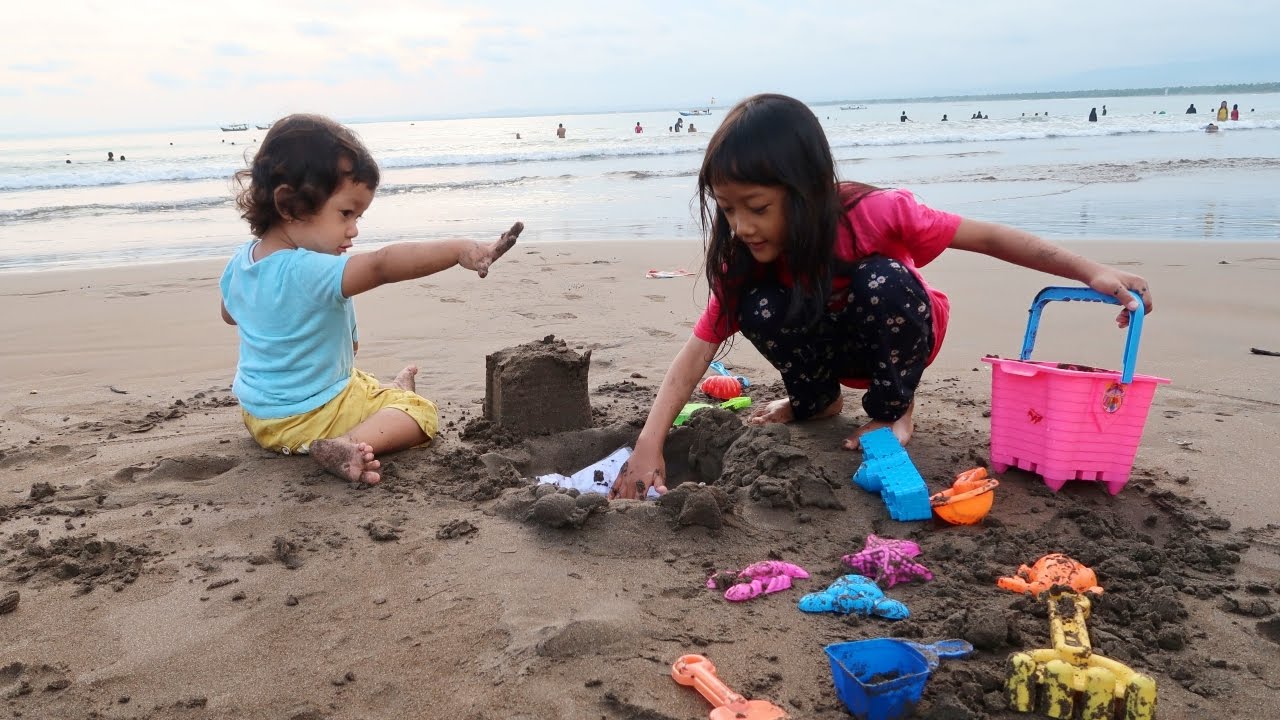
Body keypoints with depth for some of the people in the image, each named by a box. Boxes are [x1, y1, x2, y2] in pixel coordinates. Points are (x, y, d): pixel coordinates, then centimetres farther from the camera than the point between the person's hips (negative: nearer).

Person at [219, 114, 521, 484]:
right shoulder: (308, 272, -34)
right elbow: (382, 265, -46)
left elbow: (230, 313, 15)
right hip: (306, 421, -9)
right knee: (419, 411, -9)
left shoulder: (240, 262, -5)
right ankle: (347, 445, -23)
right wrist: (460, 250, -54)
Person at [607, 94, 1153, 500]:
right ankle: (817, 400, 1)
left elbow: (987, 238, -24)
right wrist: (650, 443, -39)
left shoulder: (872, 213, -32)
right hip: (834, 349, 2)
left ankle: (893, 411, -9)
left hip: (902, 340, -2)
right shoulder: (746, 258, -23)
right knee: (758, 306, -28)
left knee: (883, 282, -36)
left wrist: (1091, 272, -29)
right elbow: (698, 349, -27)